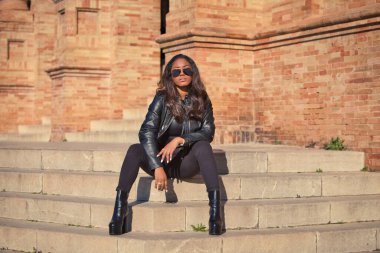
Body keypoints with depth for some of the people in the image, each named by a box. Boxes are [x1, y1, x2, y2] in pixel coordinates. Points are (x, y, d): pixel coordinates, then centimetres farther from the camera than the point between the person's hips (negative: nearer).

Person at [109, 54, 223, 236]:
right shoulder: (162, 98, -5)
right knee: (134, 150, -28)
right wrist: (157, 167, -28)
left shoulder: (202, 101, 1)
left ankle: (215, 209, -39)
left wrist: (179, 140, -25)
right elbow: (146, 132, -16)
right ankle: (119, 210, -37)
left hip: (187, 163, 0)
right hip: (161, 159, 0)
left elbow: (208, 132, -8)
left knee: (203, 146, -30)